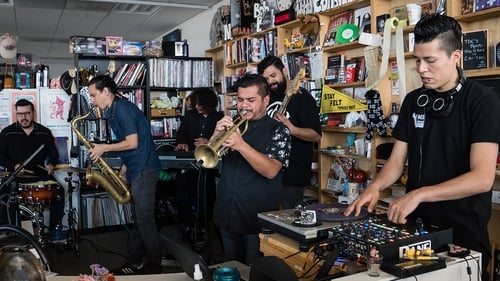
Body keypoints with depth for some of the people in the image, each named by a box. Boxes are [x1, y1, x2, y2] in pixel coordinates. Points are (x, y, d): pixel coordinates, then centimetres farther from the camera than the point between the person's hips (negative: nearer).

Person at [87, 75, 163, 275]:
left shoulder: (123, 108, -14)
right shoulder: (114, 112, 16)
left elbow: (133, 143, -19)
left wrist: (103, 148, -9)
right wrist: (124, 168, 13)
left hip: (144, 170, -10)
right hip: (137, 170, 10)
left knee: (144, 220, -5)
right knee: (138, 219, 13)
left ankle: (154, 267, 4)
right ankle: (136, 263, 22)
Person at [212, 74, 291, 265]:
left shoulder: (278, 130, -7)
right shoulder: (233, 126, 6)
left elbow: (271, 171, -20)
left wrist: (241, 145, -30)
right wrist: (217, 135, -16)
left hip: (258, 218, -4)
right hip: (226, 215, 5)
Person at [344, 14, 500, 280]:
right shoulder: (413, 100, 5)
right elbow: (397, 160, 5)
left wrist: (418, 194, -27)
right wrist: (375, 187, -15)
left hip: (462, 230, -5)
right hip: (415, 224, 5)